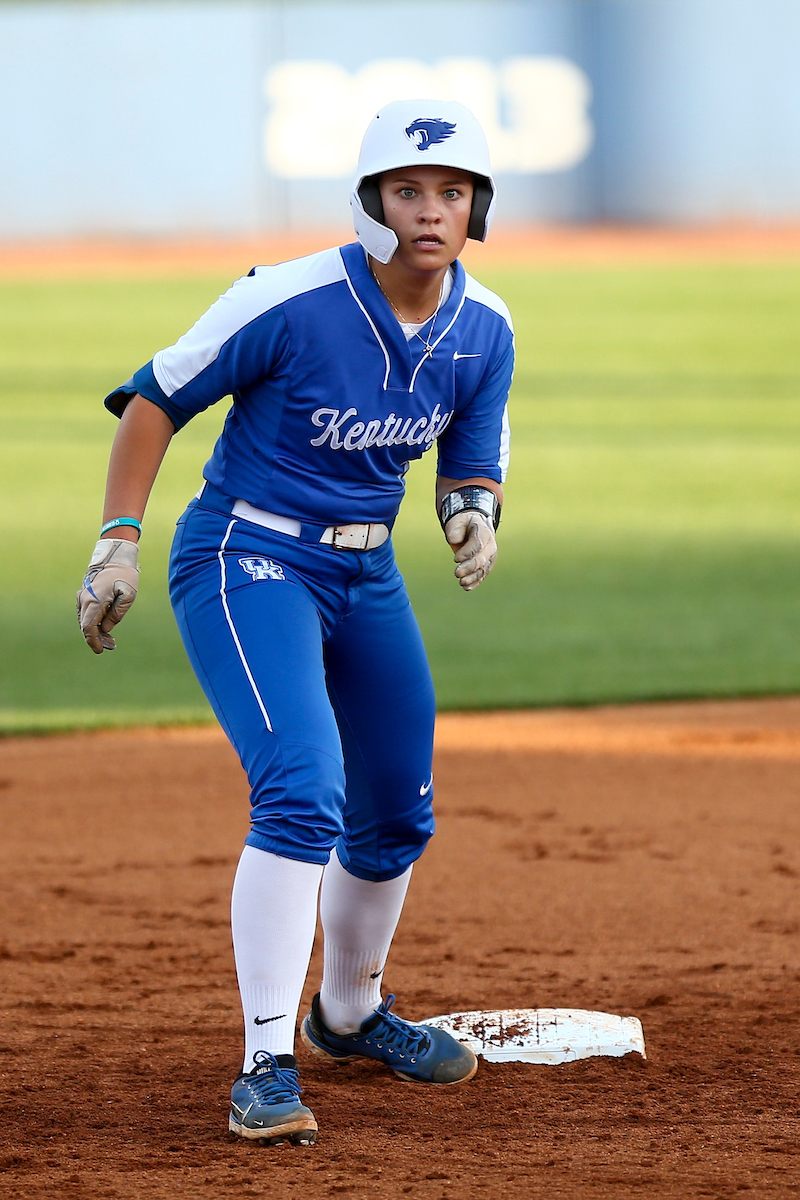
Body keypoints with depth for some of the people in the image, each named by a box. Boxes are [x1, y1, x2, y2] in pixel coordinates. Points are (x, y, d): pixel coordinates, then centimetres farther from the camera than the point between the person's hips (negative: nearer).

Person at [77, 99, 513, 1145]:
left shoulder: (485, 332, -4)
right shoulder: (293, 303, -22)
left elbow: (473, 462, 8)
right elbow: (156, 399, -12)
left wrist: (474, 513, -15)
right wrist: (118, 540, -17)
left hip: (366, 577, 7)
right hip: (248, 562, -7)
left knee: (397, 814, 18)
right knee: (303, 792, -25)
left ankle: (347, 1014, 44)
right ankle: (266, 1068, -24)